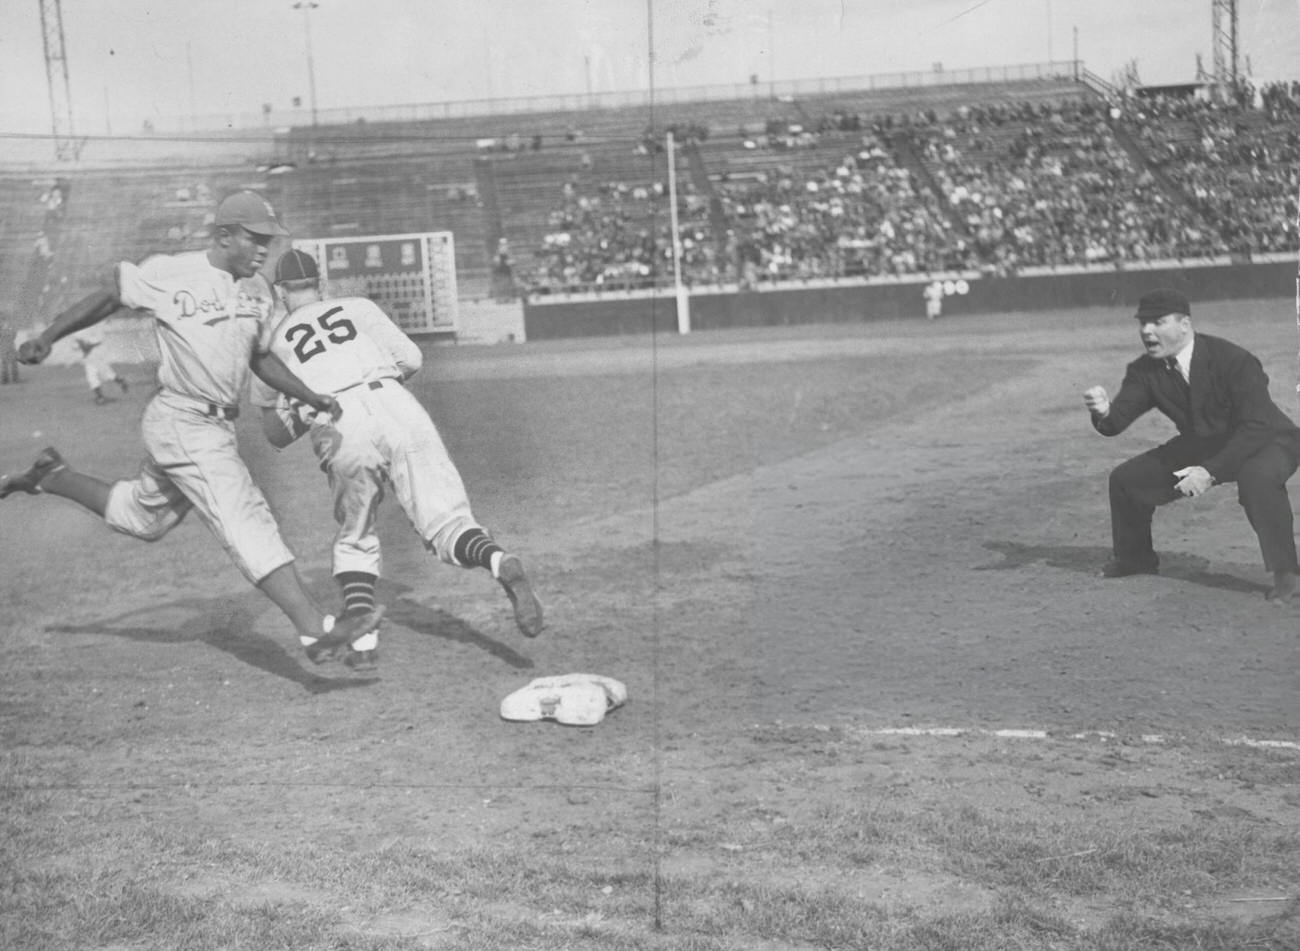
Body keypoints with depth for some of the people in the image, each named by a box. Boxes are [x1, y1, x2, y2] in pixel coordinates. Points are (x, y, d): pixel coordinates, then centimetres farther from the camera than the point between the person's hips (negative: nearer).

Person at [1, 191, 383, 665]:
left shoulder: (260, 291, 8)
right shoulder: (170, 273, -11)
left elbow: (261, 358, 18)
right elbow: (109, 297, 2)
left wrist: (314, 397, 8)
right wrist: (47, 338, -1)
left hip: (218, 428, 8)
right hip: (182, 424, -8)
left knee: (142, 519, 24)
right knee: (247, 520, -17)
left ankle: (50, 476, 42)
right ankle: (316, 630, -22)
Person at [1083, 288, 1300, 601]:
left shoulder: (1234, 360, -28)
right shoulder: (1146, 370, -10)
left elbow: (1257, 427, -30)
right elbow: (1117, 421, -17)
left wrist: (1211, 470, -38)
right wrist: (1103, 411, -42)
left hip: (1267, 441, -6)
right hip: (1200, 446, 6)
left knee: (1257, 477, -40)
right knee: (1125, 478, 0)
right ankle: (1135, 558, 26)